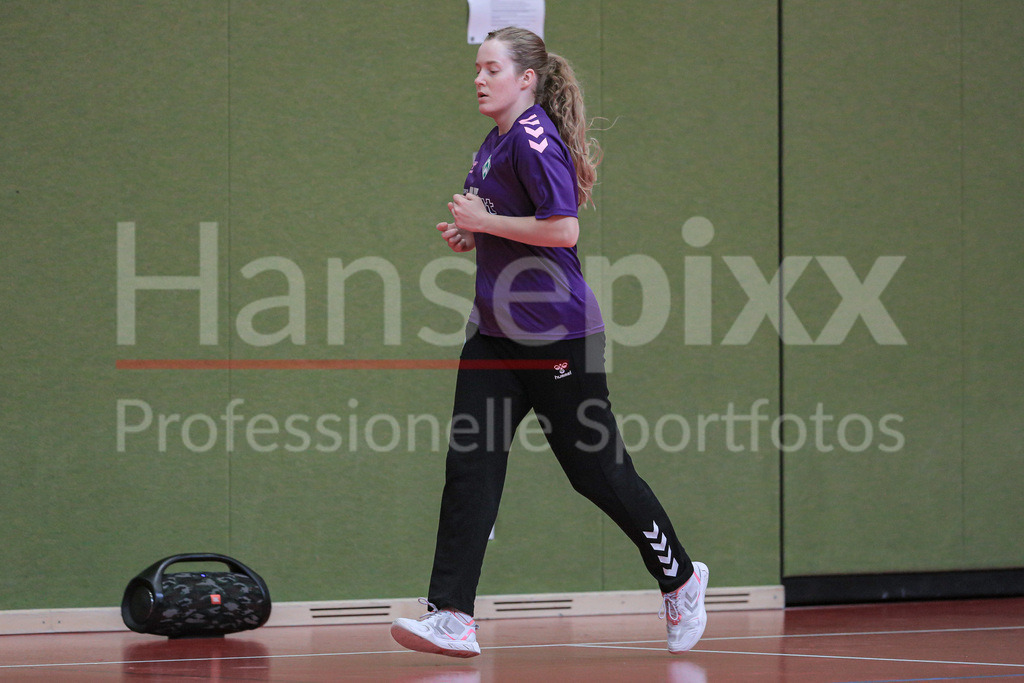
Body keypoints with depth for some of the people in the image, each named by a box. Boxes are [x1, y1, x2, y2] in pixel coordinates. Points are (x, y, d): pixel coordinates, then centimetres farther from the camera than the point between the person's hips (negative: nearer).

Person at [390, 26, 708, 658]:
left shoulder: (535, 138, -14)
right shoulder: (494, 143, 15)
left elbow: (563, 229, -23)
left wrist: (484, 221, -16)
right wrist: (471, 236, 9)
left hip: (556, 333, -9)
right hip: (497, 332, 9)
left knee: (598, 468, 1)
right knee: (470, 465, -4)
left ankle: (681, 578, 22)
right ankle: (452, 617, -8)